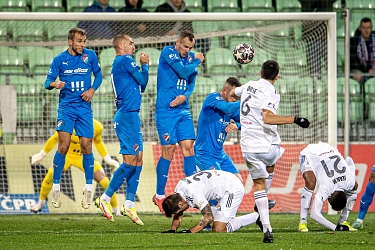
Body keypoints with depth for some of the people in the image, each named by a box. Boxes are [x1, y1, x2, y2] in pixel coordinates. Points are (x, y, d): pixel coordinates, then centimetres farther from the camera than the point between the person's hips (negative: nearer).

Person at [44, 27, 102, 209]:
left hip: (84, 108, 2)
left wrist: (93, 89, -6)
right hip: (66, 107, -2)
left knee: (86, 146, -1)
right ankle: (56, 189, -5)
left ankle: (88, 191, 11)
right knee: (63, 145, -14)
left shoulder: (90, 56, 2)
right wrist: (54, 84, -24)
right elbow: (48, 82, -1)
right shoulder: (59, 59, -2)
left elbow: (98, 75, 13)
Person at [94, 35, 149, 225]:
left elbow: (140, 87, 23)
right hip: (127, 116, -10)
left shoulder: (120, 63, 21)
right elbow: (143, 81, -7)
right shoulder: (126, 60, -8)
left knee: (138, 160, 6)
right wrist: (144, 65, 10)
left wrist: (143, 65, 13)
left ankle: (129, 204, 4)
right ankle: (105, 199, -8)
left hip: (131, 116, 10)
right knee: (130, 161, -12)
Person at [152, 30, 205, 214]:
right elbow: (183, 71, -17)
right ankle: (159, 195, 3)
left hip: (183, 110, 6)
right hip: (166, 110, -6)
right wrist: (197, 61, 0)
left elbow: (191, 82, 12)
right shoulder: (168, 52, -7)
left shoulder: (191, 57, 12)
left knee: (188, 147, -2)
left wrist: (185, 96, -8)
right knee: (168, 150, -6)